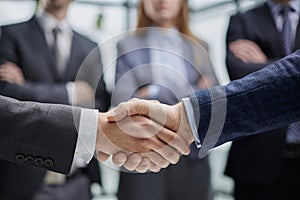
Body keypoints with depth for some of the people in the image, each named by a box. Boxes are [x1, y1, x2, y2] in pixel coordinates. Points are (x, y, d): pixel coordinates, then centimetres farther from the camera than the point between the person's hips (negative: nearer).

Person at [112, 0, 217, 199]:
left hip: (191, 157, 2)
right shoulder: (128, 46, 5)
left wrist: (154, 94, -9)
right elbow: (123, 102, -7)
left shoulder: (199, 47, 12)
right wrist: (193, 96, -10)